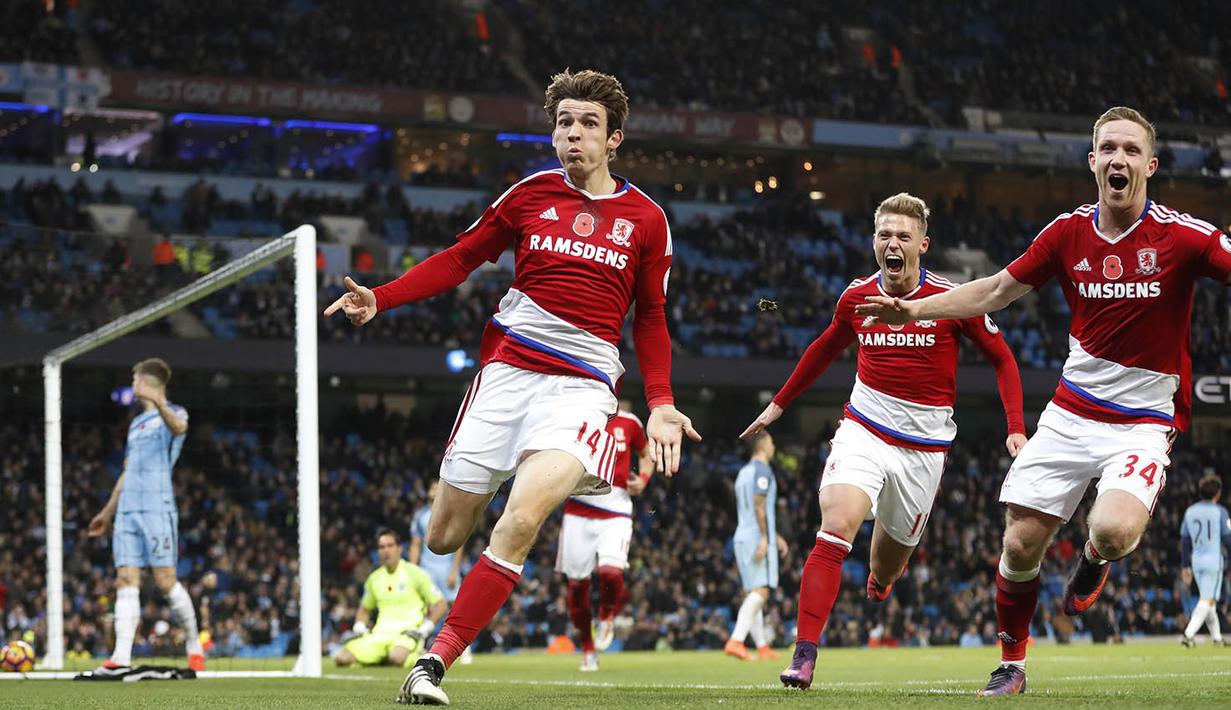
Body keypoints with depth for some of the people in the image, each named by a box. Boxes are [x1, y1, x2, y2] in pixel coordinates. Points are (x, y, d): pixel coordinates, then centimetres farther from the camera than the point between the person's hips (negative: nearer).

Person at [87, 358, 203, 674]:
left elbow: (179, 427, -24)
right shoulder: (136, 423, 26)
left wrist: (158, 402, -43)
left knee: (166, 581, -8)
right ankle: (122, 657, -12)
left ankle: (194, 646, 8)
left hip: (157, 509, -7)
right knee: (126, 581, -5)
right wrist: (108, 512, 30)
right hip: (126, 511, 7)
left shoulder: (172, 412, 3)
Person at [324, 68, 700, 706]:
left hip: (583, 384, -2)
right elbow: (459, 258, 13)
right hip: (508, 367, 2)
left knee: (521, 520, -26)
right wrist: (380, 299, -1)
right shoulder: (530, 195, 7)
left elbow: (650, 318, 15)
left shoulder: (646, 219, 7)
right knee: (444, 537, 1)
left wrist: (660, 403, 4)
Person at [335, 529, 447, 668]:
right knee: (342, 658, -16)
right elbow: (364, 609, 31)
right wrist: (359, 627, 11)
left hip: (407, 633, -5)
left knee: (397, 657, -40)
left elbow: (440, 605, 0)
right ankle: (385, 658, 7)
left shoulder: (414, 573, -1)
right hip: (380, 634, 5)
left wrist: (424, 629, -10)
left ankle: (419, 657, -4)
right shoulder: (375, 578, 16)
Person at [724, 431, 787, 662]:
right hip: (757, 537, -9)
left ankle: (762, 646, 11)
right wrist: (765, 538, -20)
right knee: (760, 591, -14)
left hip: (742, 537, 9)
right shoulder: (762, 470, -7)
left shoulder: (744, 472, 21)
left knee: (751, 594, 8)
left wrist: (775, 536, 32)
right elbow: (759, 505, -17)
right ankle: (736, 641, -27)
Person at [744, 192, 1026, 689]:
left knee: (889, 556, 11)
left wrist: (1016, 429, -8)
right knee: (835, 529, -22)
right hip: (864, 430, 1)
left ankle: (878, 584, 52)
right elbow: (826, 349, 21)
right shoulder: (855, 298, 0)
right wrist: (779, 403, 27)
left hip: (924, 447, -1)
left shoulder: (952, 301, -9)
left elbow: (1002, 358, 2)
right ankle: (804, 655, -25)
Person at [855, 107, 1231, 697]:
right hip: (1072, 415, 4)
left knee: (1114, 531, -29)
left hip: (1145, 421, -4)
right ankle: (1011, 663, 22)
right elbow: (996, 291, 12)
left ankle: (1095, 557, 10)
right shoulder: (1068, 233, 1)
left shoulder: (1183, 237, -12)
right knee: (1021, 543, -1)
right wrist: (913, 309, 9)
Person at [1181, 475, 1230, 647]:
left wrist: (1186, 566, 16)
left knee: (1209, 600, 17)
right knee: (1207, 601, -6)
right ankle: (1189, 634, -19)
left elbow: (1184, 541, 10)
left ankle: (1217, 637, 22)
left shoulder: (1190, 511, 8)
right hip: (1214, 560, -6)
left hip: (1196, 561, 6)